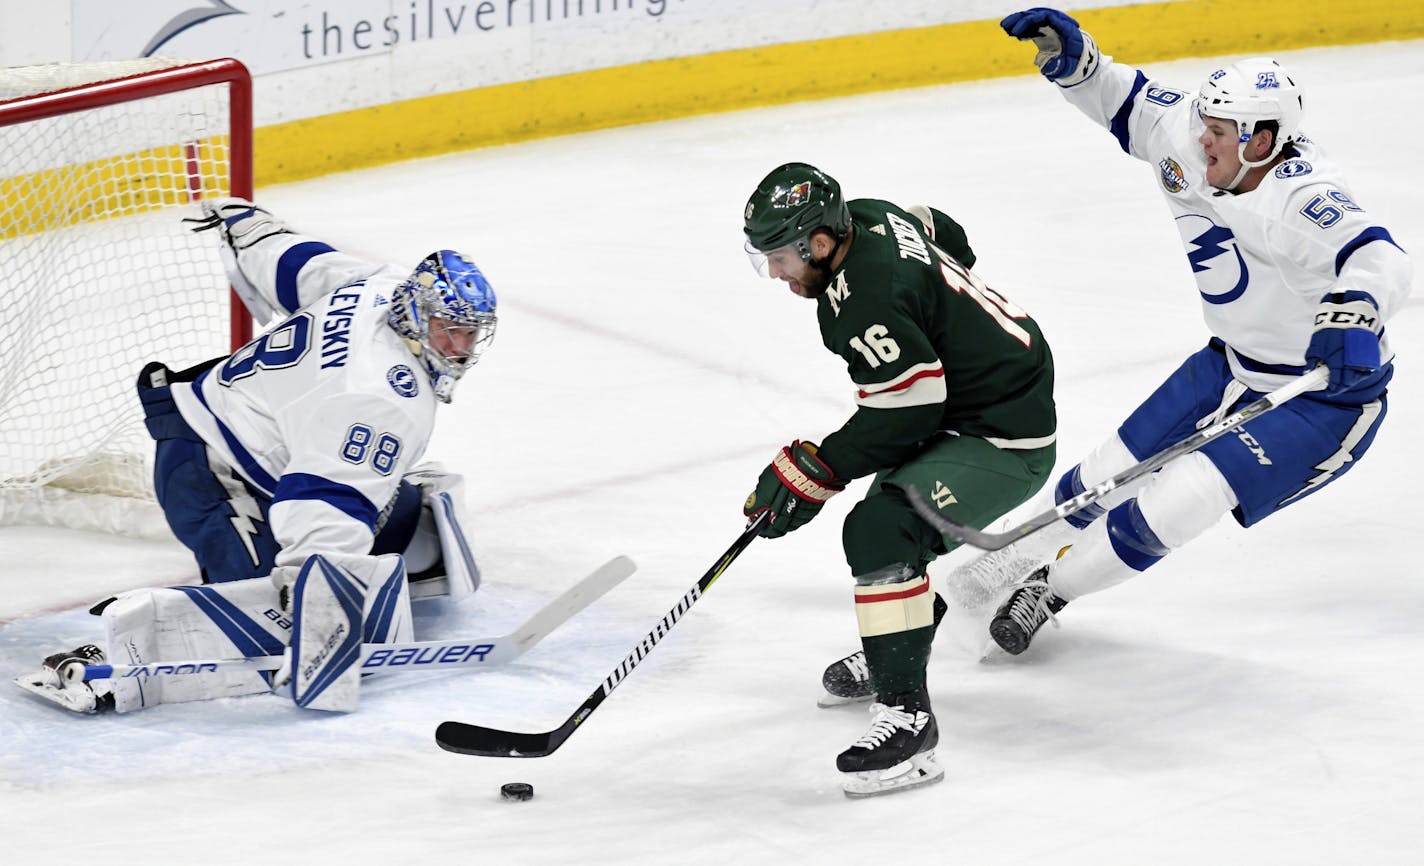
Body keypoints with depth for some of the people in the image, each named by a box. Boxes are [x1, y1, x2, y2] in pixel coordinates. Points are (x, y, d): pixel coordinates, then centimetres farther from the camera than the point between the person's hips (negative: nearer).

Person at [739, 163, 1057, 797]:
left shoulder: (864, 300, -27)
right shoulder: (871, 218, 0)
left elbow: (906, 412, -26)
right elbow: (947, 238, 20)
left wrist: (813, 470, -20)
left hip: (1003, 443, -11)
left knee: (881, 530, -26)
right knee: (892, 523, 28)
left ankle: (905, 712, -28)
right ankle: (890, 656, 51)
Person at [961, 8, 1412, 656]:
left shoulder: (1297, 199, -35)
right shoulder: (1191, 151, -12)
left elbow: (1378, 257, -49)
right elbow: (1129, 102, 4)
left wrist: (1354, 312, -70)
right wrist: (1072, 59, -15)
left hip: (1327, 399, -8)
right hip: (1234, 367, 8)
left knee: (1178, 502, -17)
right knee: (1106, 477, 9)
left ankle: (1050, 586, 5)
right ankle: (1001, 571, 32)